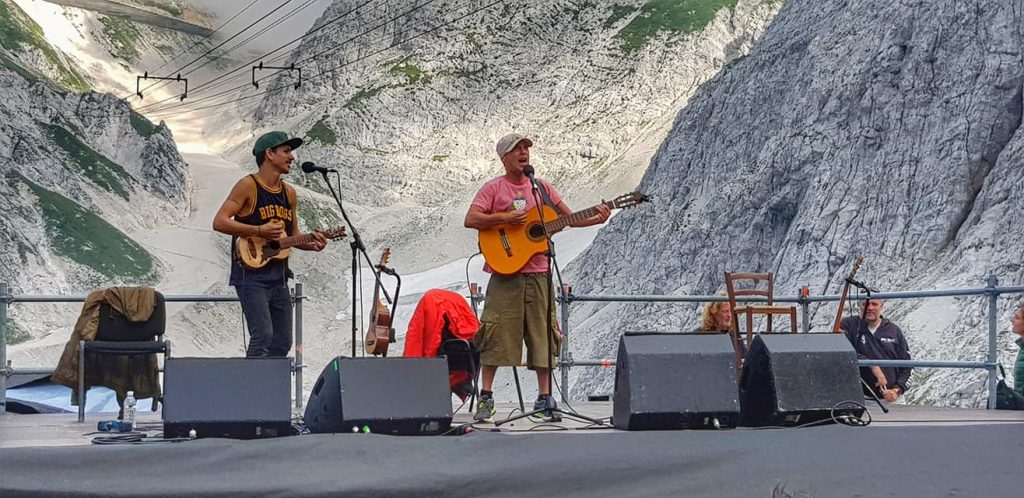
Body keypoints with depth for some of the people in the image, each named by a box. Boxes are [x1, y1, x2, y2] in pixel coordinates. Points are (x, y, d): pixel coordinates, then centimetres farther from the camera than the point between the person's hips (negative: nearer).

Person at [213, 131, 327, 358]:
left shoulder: (289, 193, 14)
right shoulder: (248, 186, -7)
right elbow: (219, 222, -14)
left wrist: (311, 244, 0)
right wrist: (259, 231, -20)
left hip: (278, 277, 8)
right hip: (251, 275, -7)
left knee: (282, 343, 6)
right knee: (263, 336, -17)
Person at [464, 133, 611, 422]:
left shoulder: (541, 188, 13)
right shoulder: (494, 188, 2)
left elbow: (569, 218, 15)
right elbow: (471, 219, -9)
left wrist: (596, 219, -1)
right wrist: (504, 218, -18)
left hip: (537, 273, 4)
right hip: (506, 273, -4)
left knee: (543, 334, 4)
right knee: (496, 335, -5)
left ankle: (544, 397, 10)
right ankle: (485, 397, 3)